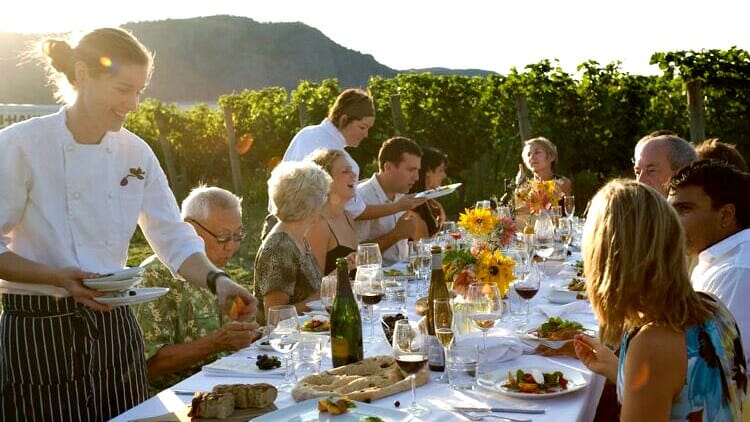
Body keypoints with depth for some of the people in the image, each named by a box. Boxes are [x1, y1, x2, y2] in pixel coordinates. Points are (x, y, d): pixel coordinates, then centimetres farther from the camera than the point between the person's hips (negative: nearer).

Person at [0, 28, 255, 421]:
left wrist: (215, 279, -13)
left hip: (114, 327, 5)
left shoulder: (136, 153, 3)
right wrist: (59, 278, -24)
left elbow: (174, 240, 4)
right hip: (41, 332, -4)